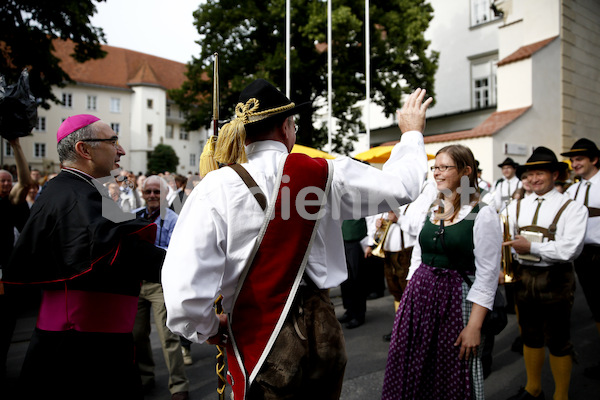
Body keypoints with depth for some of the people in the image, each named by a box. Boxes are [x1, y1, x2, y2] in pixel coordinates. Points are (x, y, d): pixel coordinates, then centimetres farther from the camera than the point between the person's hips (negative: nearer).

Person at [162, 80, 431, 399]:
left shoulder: (217, 188, -14)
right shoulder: (325, 174, -7)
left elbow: (184, 286, -20)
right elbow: (399, 185, 5)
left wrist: (208, 328, 2)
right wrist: (412, 132, 23)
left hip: (259, 348, -2)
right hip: (323, 336, 3)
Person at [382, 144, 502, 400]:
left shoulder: (483, 215, -10)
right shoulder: (431, 211, 8)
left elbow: (487, 275, -12)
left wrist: (474, 326, -14)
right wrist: (407, 300, 10)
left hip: (455, 300, -5)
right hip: (419, 294, 6)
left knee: (452, 378, 8)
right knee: (413, 371, 13)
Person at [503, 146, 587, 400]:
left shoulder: (572, 208, -7)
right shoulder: (516, 207, 7)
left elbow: (570, 249, -19)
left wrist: (532, 247, -23)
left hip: (555, 280, -4)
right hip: (524, 276, 5)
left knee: (558, 341, 9)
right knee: (530, 336, 19)